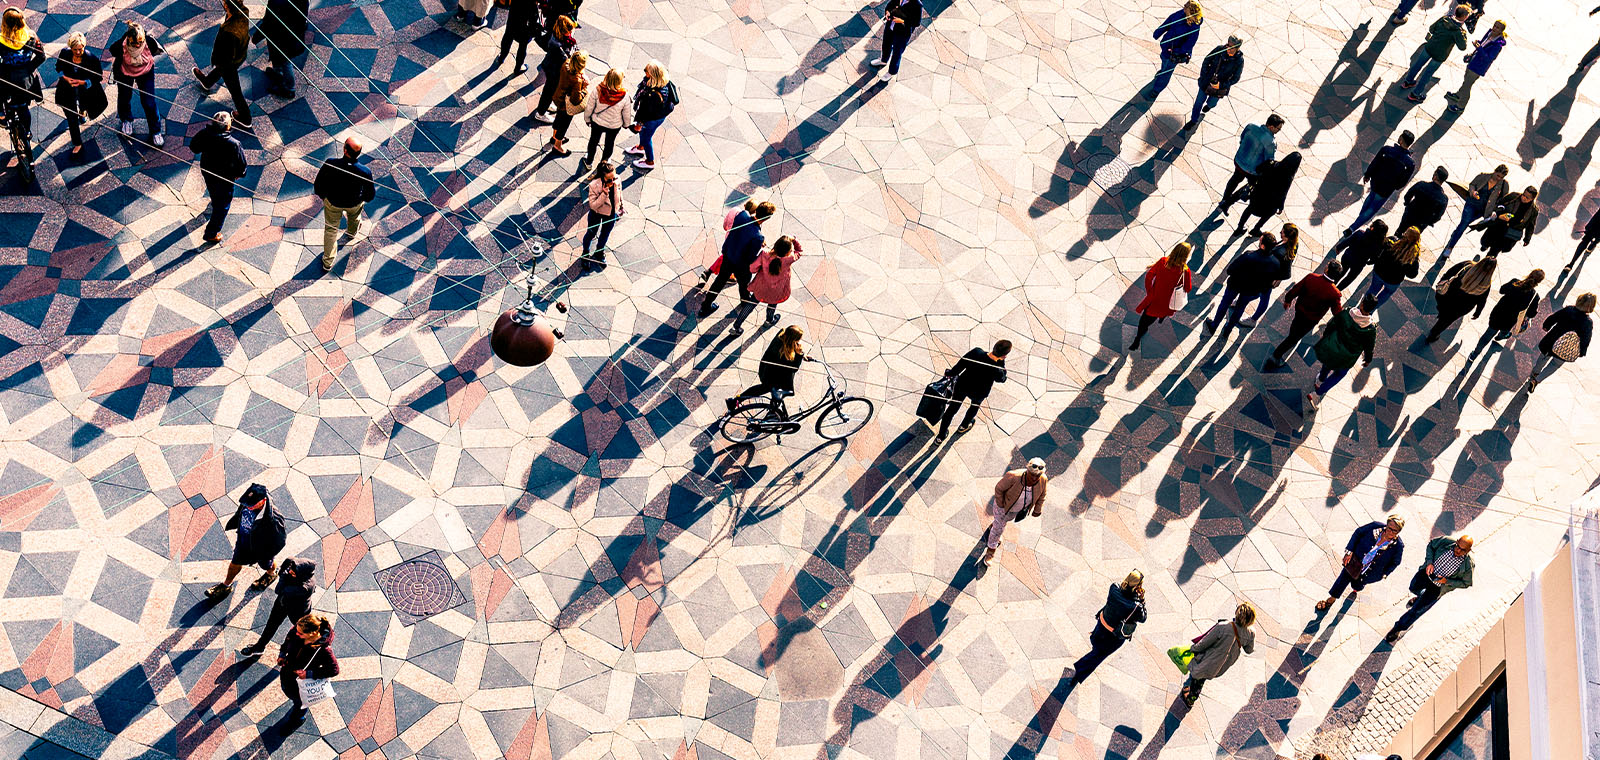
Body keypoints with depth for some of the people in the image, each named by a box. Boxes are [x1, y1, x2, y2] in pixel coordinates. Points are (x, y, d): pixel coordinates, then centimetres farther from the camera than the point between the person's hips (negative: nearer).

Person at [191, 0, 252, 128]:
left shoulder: (229, 32, -44)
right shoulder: (243, 13, -25)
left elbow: (227, 56, -29)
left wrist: (216, 62, -10)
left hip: (230, 64, -7)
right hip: (241, 54, 7)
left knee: (235, 90, 18)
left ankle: (245, 118, 39)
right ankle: (207, 82, 68)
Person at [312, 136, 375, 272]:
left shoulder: (329, 165, -37)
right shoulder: (365, 172, -36)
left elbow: (318, 187, -19)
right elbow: (370, 195, -17)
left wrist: (323, 196, 4)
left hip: (332, 202, 0)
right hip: (355, 203, 0)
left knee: (330, 229, 26)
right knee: (354, 216, 38)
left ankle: (328, 262, 40)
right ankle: (351, 233, 71)